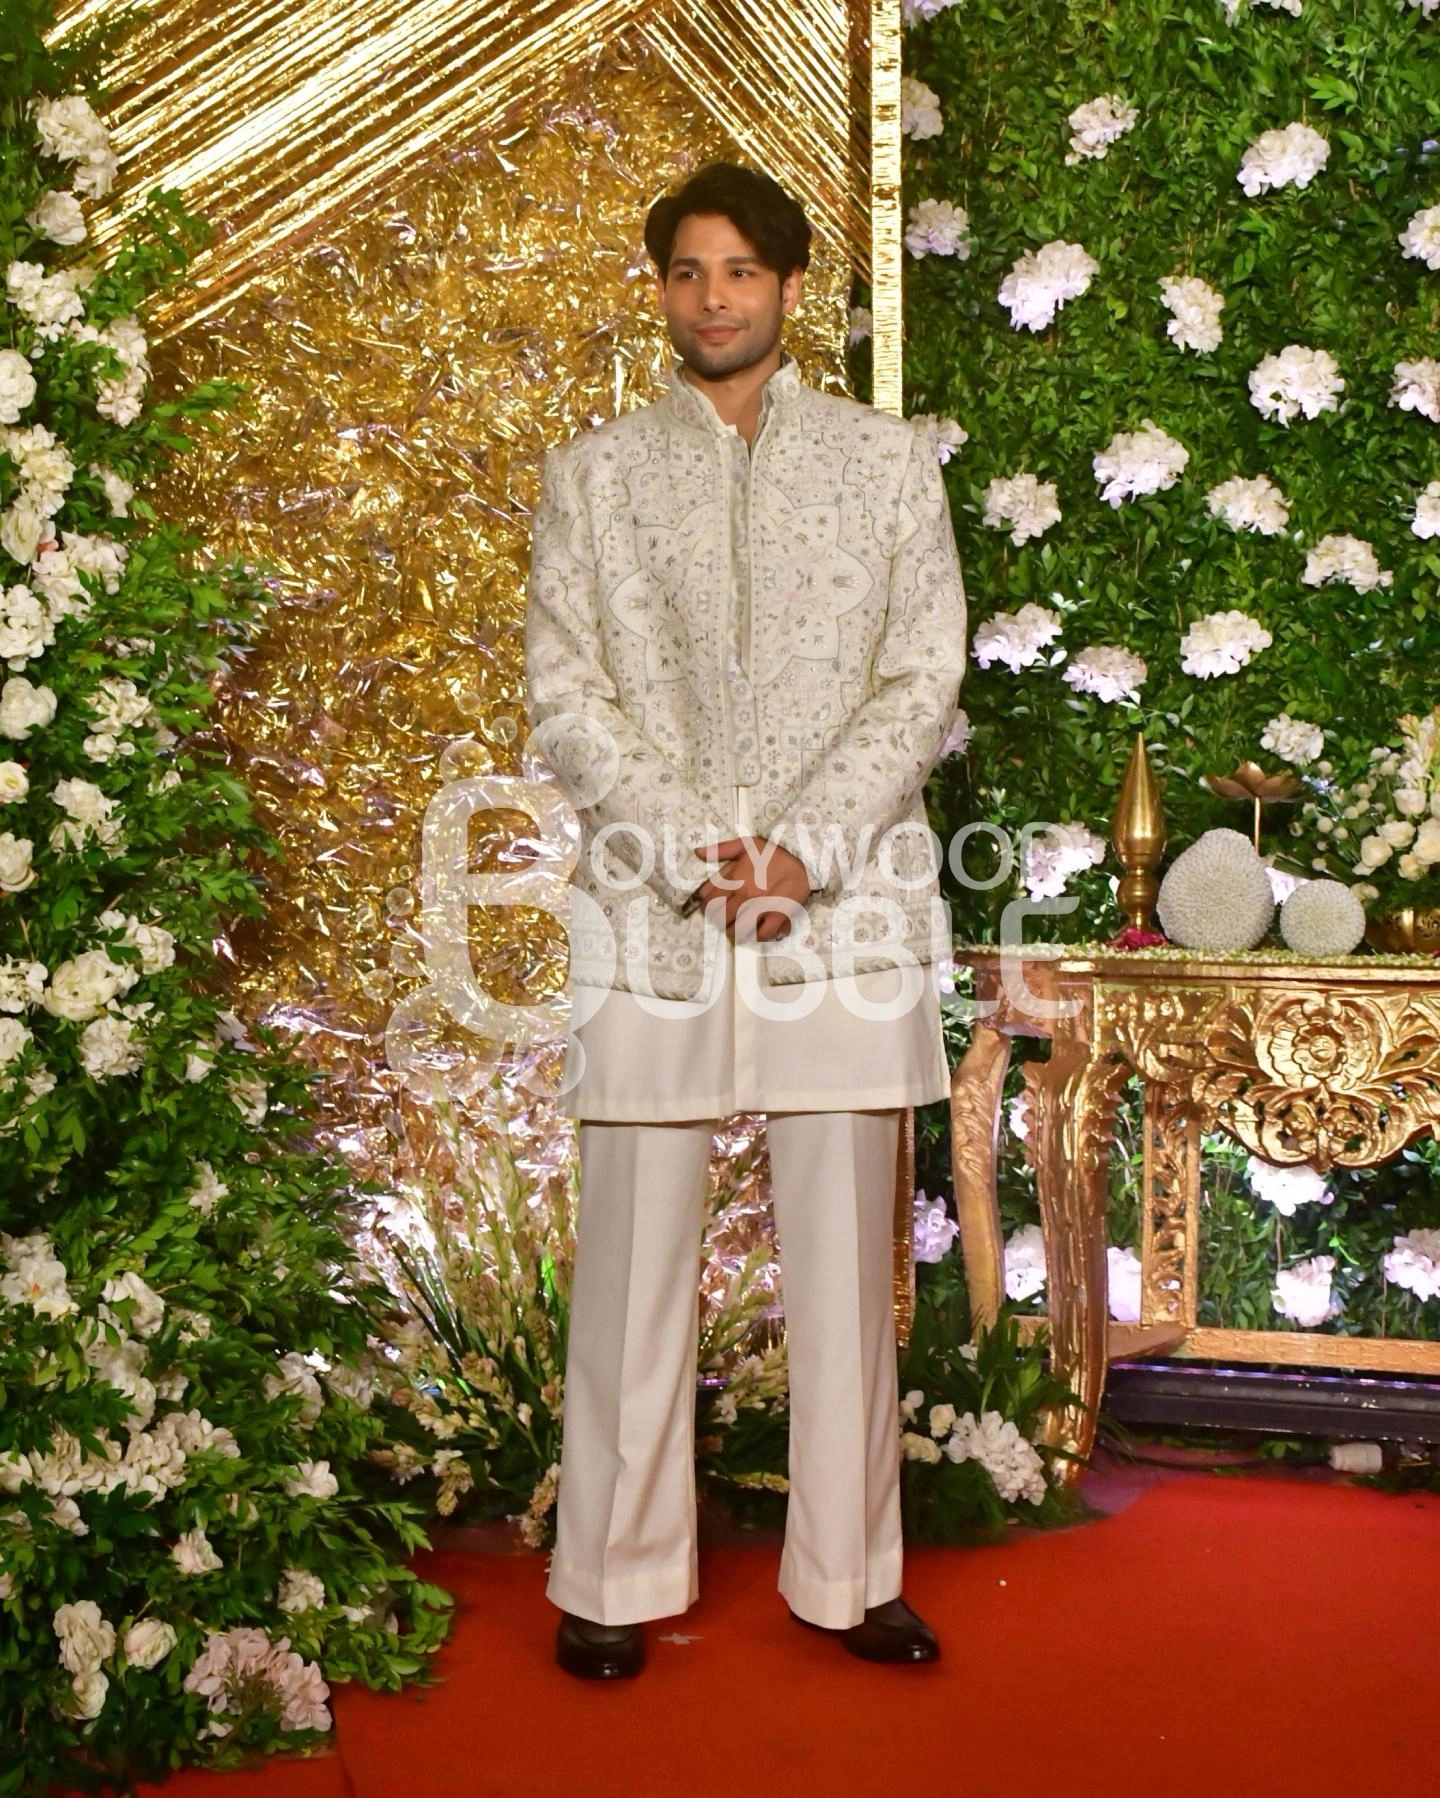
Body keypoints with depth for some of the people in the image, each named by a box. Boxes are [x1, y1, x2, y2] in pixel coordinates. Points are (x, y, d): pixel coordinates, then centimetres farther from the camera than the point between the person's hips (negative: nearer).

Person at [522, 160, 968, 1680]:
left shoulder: (890, 459, 11)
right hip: (648, 905, 0)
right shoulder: (591, 472, 11)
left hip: (844, 907, 0)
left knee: (842, 1252, 5)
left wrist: (805, 845, -10)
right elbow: (562, 693, 3)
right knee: (634, 1255, 3)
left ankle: (847, 1572, 18)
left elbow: (925, 680, 3)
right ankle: (614, 1580, 16)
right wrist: (687, 847, -10)